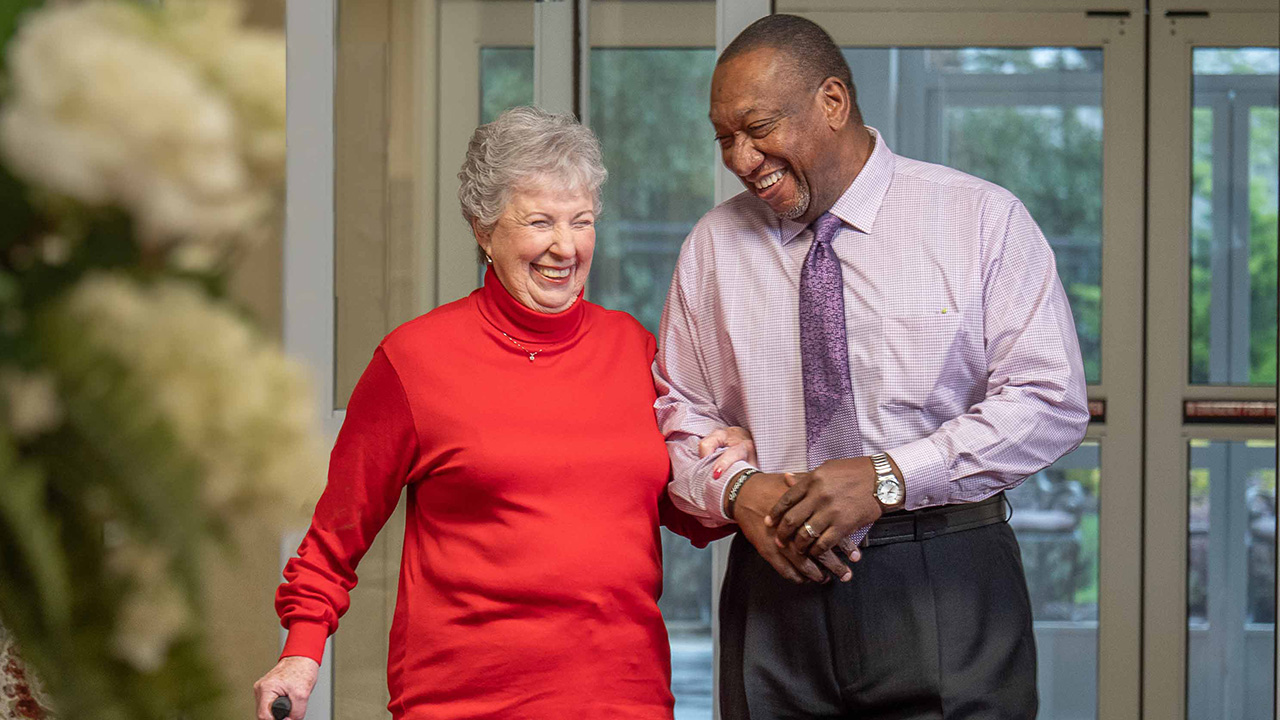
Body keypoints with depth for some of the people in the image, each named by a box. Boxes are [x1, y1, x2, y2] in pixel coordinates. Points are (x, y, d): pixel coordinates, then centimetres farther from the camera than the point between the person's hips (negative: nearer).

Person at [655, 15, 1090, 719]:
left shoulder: (981, 220, -1)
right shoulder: (714, 245, 9)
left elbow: (1050, 400, -9)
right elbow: (679, 410, 13)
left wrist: (887, 477, -17)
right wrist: (735, 489, -9)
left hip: (944, 590, -3)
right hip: (774, 590, 3)